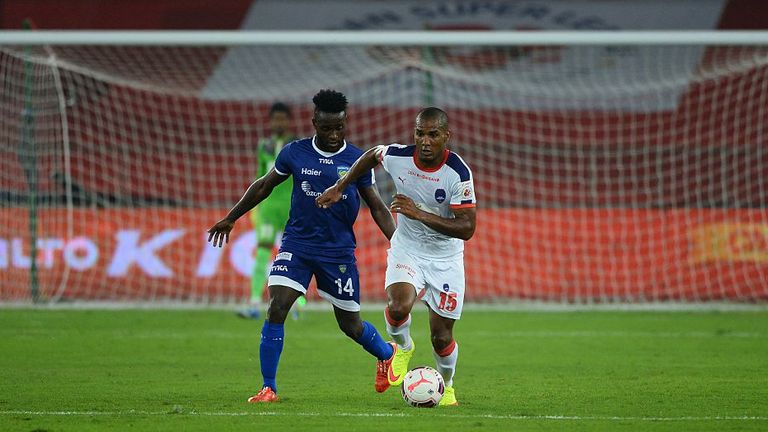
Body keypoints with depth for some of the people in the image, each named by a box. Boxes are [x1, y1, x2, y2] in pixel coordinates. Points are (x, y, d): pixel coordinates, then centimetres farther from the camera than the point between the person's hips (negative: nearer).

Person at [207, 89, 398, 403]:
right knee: (276, 309, -17)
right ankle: (268, 388, -9)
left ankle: (387, 354, 41)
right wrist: (231, 218, 19)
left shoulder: (357, 160, -4)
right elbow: (264, 186, 13)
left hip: (339, 251, 0)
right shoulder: (295, 153, -3)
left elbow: (377, 207, 3)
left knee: (350, 324, 8)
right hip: (296, 244, 0)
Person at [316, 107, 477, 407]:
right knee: (399, 307, -29)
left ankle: (446, 387, 35)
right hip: (406, 250, 1)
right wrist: (339, 187, 11)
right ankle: (403, 347, 6)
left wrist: (420, 214, -36)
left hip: (445, 259, -1)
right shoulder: (397, 157, -15)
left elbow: (467, 228, -27)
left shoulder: (458, 173, -24)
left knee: (441, 337, 3)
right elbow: (372, 155, 10)